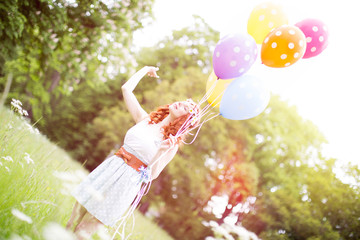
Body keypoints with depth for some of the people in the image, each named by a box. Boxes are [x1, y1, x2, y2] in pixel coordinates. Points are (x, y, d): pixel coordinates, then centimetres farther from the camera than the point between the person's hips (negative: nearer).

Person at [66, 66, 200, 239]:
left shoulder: (172, 143, -5)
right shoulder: (145, 119, 7)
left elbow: (152, 174, -10)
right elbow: (126, 88, 9)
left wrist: (161, 152, -25)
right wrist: (145, 70, 19)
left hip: (128, 181, -4)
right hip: (109, 168, 4)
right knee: (70, 225, 7)